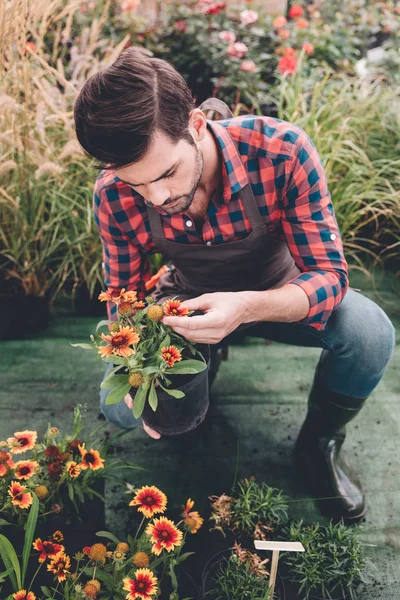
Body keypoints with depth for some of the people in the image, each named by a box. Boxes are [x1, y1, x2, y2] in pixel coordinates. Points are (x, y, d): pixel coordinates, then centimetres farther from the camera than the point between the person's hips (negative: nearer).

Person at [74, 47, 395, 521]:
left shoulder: (281, 151, -33)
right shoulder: (114, 196, -24)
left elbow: (329, 274, -29)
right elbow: (123, 295, -8)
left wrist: (247, 307, -49)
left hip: (279, 294, -1)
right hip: (190, 302, 2)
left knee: (369, 332, -31)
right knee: (119, 407, -17)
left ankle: (318, 444, 1)